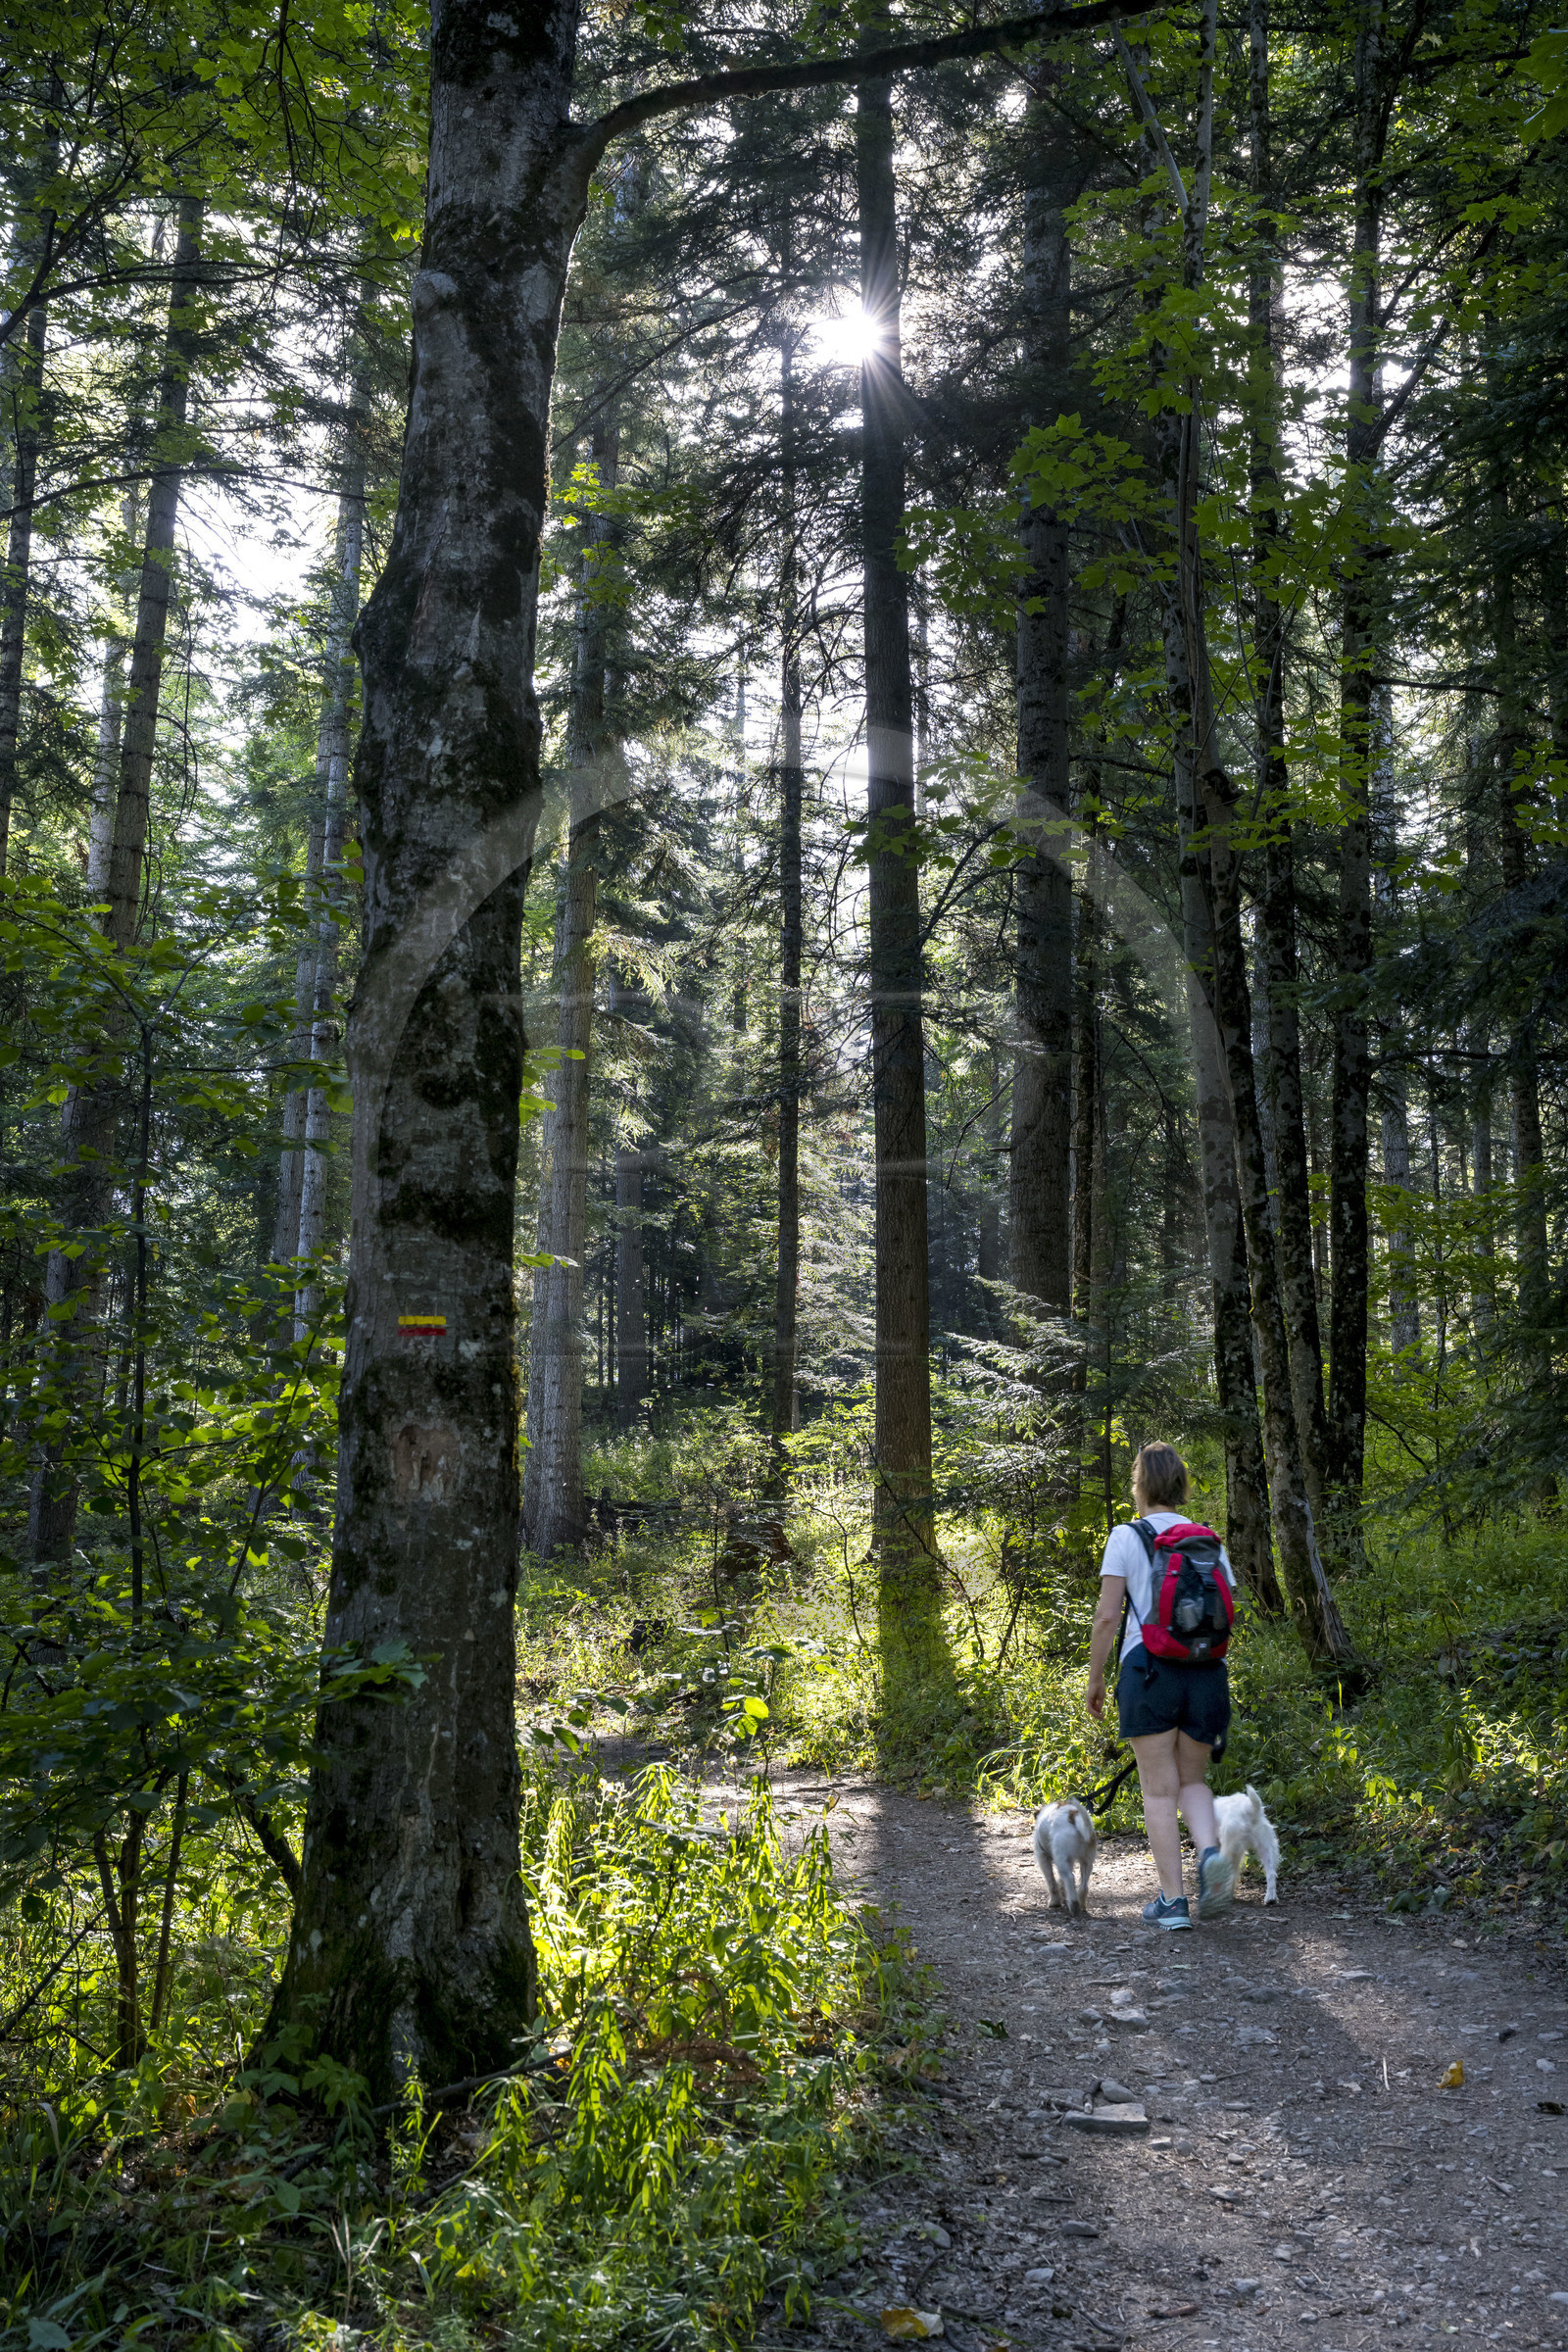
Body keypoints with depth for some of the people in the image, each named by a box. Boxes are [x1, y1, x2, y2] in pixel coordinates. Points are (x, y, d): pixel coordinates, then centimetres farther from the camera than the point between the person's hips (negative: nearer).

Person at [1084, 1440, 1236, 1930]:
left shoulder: (1126, 1537, -1)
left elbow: (1107, 1615, -6)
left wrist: (1094, 1678, 4)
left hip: (1148, 1669, -3)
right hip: (1206, 1670, 4)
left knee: (1159, 1789, 4)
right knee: (1192, 1781, 16)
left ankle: (1171, 1900, 2)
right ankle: (1211, 1851, -12)